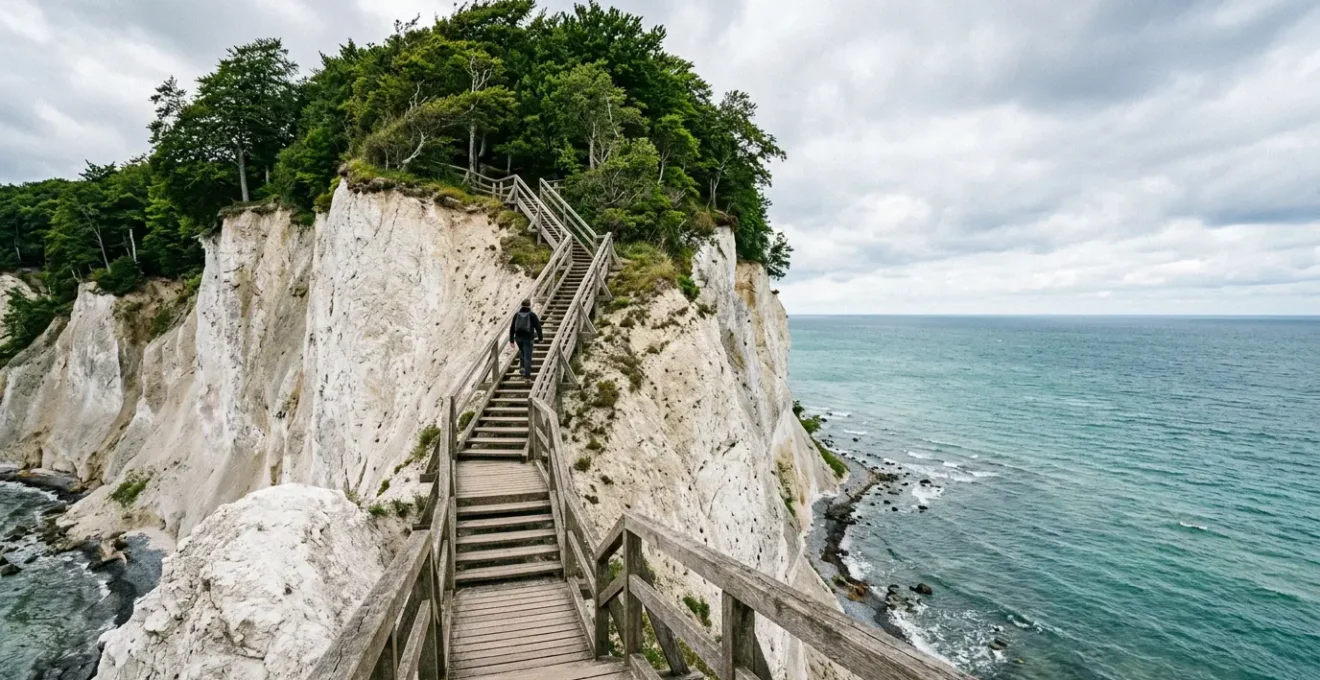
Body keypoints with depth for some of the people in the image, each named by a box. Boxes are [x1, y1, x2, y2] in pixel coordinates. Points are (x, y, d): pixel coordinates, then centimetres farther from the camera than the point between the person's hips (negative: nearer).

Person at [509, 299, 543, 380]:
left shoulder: (517, 314, 6)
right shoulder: (532, 315, -3)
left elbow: (512, 328, 5)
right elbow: (538, 327, -4)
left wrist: (511, 340, 10)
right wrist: (540, 338, 8)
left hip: (518, 337, 3)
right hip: (528, 338, -3)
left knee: (522, 352, 31)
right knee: (527, 356, 0)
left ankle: (522, 366, 19)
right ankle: (527, 375, -1)